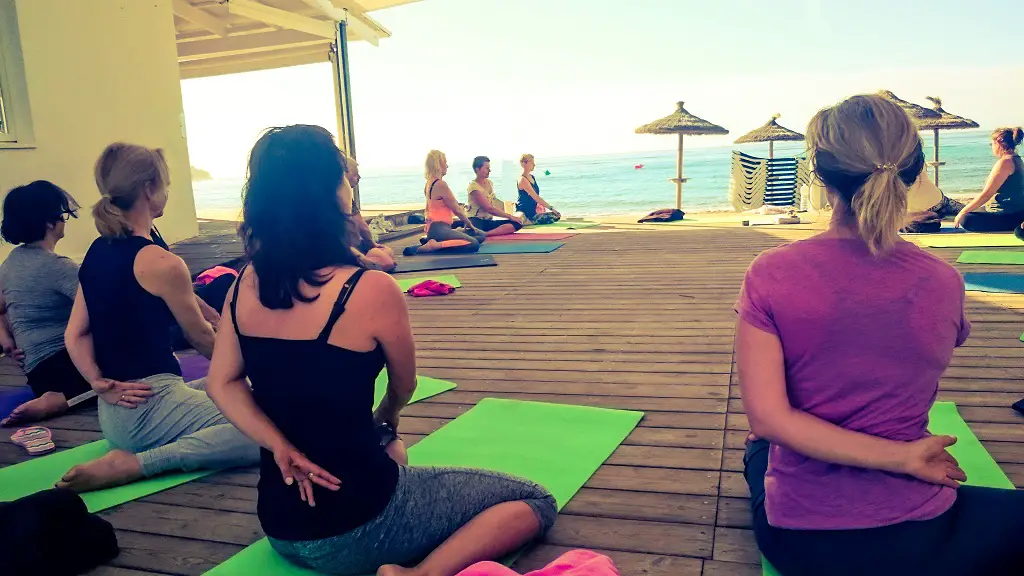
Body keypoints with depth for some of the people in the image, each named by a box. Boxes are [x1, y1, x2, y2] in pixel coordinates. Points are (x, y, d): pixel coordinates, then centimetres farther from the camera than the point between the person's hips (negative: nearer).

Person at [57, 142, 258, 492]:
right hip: (150, 408, -10)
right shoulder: (161, 263, -17)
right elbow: (202, 339, -5)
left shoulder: (97, 252, 8)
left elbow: (75, 335, 7)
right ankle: (135, 464, -20)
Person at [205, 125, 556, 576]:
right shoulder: (372, 290, -21)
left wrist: (282, 447, -11)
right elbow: (403, 388, -3)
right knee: (535, 503, 1)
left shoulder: (244, 286, -2)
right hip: (356, 527, -8)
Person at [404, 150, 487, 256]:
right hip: (439, 229, -11)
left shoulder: (429, 183, 14)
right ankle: (434, 246, -22)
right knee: (474, 244, -28)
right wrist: (469, 223, 6)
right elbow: (457, 209, -8)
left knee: (481, 236, 16)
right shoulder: (441, 184, -14)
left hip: (433, 227, 11)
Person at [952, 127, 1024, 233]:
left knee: (966, 220, -21)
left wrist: (962, 213, -16)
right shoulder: (1015, 159, 14)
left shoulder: (1005, 162, -19)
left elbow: (986, 195, -22)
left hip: (1011, 217, -11)